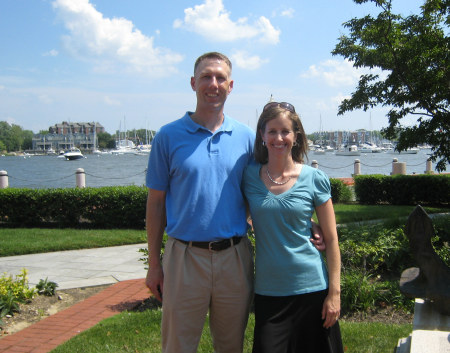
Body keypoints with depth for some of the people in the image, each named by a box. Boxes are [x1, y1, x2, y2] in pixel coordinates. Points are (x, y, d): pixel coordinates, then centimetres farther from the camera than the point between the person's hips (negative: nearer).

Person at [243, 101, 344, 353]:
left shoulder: (314, 179, -4)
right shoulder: (249, 176, 0)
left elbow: (331, 240, -1)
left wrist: (335, 292, -5)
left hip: (311, 288, -1)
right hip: (268, 291, 1)